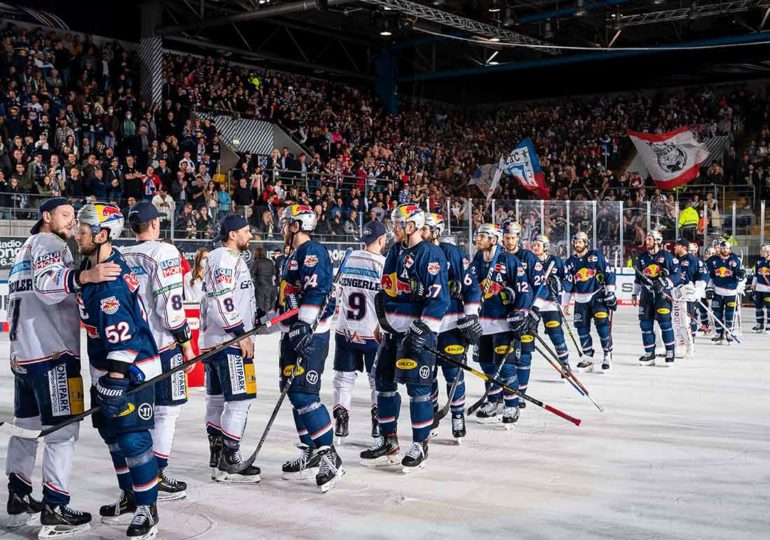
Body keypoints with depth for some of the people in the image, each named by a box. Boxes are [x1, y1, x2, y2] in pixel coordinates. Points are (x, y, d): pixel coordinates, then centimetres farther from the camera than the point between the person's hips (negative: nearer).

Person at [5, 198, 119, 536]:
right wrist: (85, 276, -43)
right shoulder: (49, 243, -7)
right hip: (51, 354, -10)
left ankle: (19, 500, 23)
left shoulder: (27, 248, 24)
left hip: (22, 354, 10)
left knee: (26, 426, 16)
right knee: (63, 430, -7)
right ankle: (54, 511, -6)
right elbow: (45, 283, -27)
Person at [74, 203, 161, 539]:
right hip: (106, 367, 11)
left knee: (132, 438, -6)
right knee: (112, 433, 18)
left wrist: (116, 380, -29)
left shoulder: (111, 281, -25)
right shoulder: (90, 266, 6)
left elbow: (121, 334, -29)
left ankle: (147, 509, 6)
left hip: (131, 370, -10)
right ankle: (130, 496, 32)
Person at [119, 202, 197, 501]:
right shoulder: (164, 252, -12)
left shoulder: (118, 256, 8)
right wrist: (186, 342, -9)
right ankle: (157, 479, 3)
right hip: (161, 345, -7)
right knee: (166, 410, 2)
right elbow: (171, 304, -17)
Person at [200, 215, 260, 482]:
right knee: (240, 399, -9)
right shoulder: (226, 260, -13)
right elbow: (222, 301, -22)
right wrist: (241, 334, -19)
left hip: (214, 341, 11)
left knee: (218, 399, 14)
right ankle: (228, 462, -5)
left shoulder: (229, 258, 20)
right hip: (228, 342, -11)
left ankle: (217, 455, 21)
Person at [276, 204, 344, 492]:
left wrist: (304, 327, -29)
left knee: (303, 394, -15)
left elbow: (316, 291, -25)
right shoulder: (292, 256, 19)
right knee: (295, 393, 13)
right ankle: (310, 453, 22)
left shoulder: (313, 252, -13)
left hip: (311, 335, -11)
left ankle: (329, 457, -11)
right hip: (294, 334, 11)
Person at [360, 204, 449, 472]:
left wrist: (423, 330, -23)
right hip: (393, 329, 9)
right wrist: (384, 319, 18)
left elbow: (439, 297, -19)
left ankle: (420, 445, 8)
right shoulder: (395, 252, 13)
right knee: (384, 382, 11)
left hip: (419, 329, -9)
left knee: (417, 387, -5)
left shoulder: (431, 254, -14)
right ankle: (388, 442, 23)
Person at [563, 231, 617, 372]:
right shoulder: (570, 262, 9)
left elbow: (609, 273, -3)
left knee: (602, 325, -11)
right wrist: (565, 303, 10)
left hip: (598, 295, -4)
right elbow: (567, 284, 12)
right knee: (582, 328, 3)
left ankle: (608, 356, 0)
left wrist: (610, 292, -8)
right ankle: (587, 358, 12)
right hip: (581, 299, 4)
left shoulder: (597, 256, -3)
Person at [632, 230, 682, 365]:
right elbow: (638, 278, 22)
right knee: (645, 323, 3)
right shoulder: (642, 258, 13)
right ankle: (649, 353, 12)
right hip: (646, 294, 6)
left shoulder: (667, 256, -4)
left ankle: (670, 352, -1)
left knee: (665, 322, -11)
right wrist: (634, 294, 22)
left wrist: (664, 283, -20)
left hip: (663, 294, -5)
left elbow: (677, 274, -7)